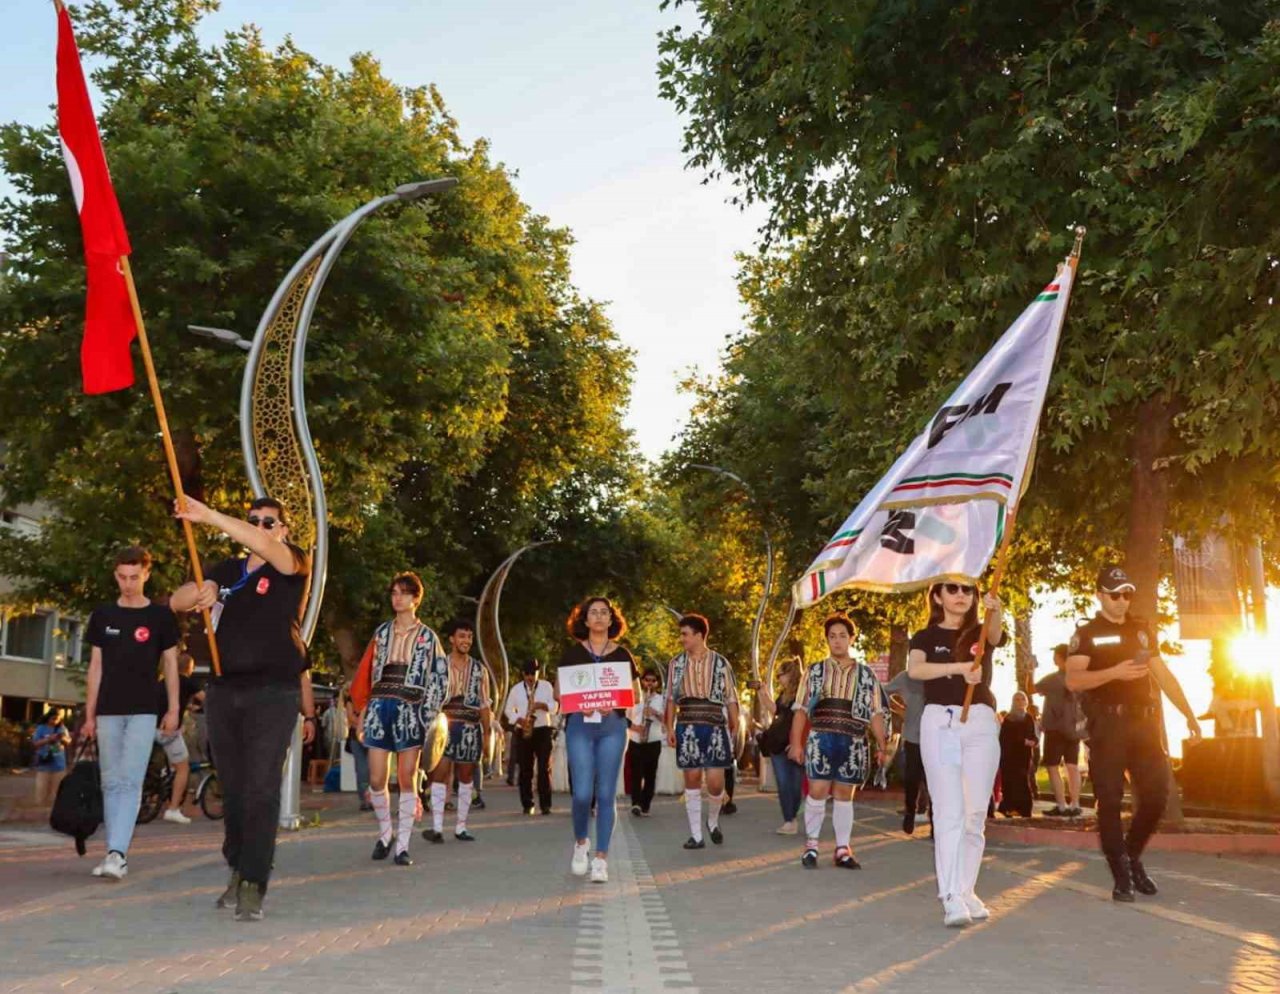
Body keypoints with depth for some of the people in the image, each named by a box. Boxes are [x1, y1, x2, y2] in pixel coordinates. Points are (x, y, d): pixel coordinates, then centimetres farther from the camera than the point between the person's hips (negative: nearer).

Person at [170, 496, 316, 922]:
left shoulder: (293, 564, 0)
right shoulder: (228, 570, 14)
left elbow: (264, 546, -21)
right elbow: (176, 602, 9)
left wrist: (207, 515, -28)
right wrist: (197, 593, -15)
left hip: (273, 693, -5)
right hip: (223, 691, 5)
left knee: (261, 791, -10)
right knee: (232, 790, 8)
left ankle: (253, 889, -10)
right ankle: (237, 871, 21)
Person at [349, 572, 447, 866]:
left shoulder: (427, 637, 7)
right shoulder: (382, 632, 14)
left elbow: (438, 677, 2)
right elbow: (365, 672, 13)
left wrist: (426, 715, -7)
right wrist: (363, 708, 6)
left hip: (410, 710, -2)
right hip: (379, 708, 2)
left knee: (407, 779, -3)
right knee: (376, 779, -1)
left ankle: (402, 845, 2)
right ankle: (384, 833, 20)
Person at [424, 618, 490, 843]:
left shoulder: (479, 669, 11)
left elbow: (485, 705, 10)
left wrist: (487, 734, 6)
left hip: (470, 729, 3)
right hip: (443, 727, -2)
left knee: (466, 777, 6)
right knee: (440, 774, -10)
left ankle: (460, 827, 12)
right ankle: (437, 828, -13)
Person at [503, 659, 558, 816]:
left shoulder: (546, 686, 7)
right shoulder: (516, 689, 9)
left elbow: (555, 706, 3)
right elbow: (508, 710, 11)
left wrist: (543, 705, -17)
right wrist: (518, 720, -8)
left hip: (542, 730, -1)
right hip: (523, 732, 1)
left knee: (544, 768, -8)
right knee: (525, 769, 1)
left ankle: (545, 804, -8)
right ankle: (527, 804, 7)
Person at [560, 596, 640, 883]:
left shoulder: (622, 655, 9)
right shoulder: (572, 653, 7)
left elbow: (634, 696, 9)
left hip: (612, 725, 1)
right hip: (579, 724, -1)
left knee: (606, 793, -2)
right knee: (582, 793, -8)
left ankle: (601, 858, 4)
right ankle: (581, 842, 19)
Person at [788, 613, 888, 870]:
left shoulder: (865, 674, 11)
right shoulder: (816, 671, 10)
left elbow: (876, 712, 8)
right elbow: (802, 710, 7)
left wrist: (881, 745, -1)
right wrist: (796, 742, -1)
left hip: (852, 742, 1)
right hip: (821, 738, -1)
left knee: (844, 794, 5)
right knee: (817, 791, -7)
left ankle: (843, 849, 13)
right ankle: (811, 845, 7)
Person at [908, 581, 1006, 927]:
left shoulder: (981, 632, 10)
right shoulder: (926, 637, 7)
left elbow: (996, 632, -17)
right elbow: (915, 669, -15)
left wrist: (995, 610, -41)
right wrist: (959, 667, -29)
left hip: (980, 723, 2)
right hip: (939, 722, -2)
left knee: (975, 813, 4)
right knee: (949, 812, -9)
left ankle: (967, 892, 15)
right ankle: (952, 898, -13)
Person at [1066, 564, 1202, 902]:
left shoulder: (1142, 630, 17)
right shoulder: (1086, 634, 2)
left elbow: (1163, 675, 17)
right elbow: (1073, 681, -9)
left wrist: (1189, 714, 10)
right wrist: (1114, 672, -21)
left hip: (1143, 723, 5)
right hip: (1107, 725, -4)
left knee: (1156, 794, 0)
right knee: (1110, 800, -5)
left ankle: (1133, 858, 22)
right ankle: (1121, 876, 1)